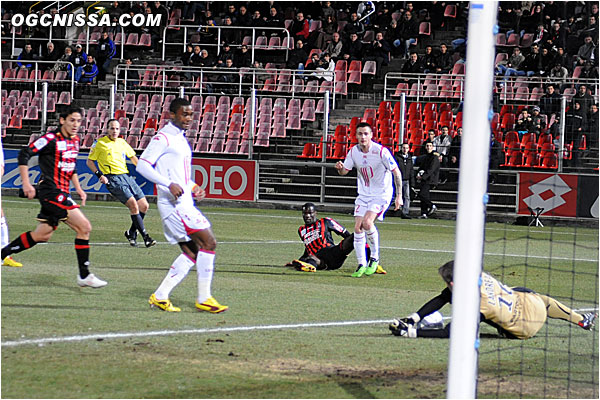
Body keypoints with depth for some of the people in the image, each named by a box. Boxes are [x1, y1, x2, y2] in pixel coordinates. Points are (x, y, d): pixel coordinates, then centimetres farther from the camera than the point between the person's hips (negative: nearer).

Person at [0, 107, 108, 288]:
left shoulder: (75, 140, 13)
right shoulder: (51, 139, -13)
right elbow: (24, 154, -15)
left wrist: (78, 188, 19)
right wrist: (26, 184, -19)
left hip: (61, 193, 9)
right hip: (51, 191, -9)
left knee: (42, 235, 13)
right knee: (84, 227, -14)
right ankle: (84, 276, -9)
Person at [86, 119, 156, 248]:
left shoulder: (122, 143, 15)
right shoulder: (100, 143, -1)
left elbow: (133, 157, 29)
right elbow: (89, 161, 3)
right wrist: (99, 175, -10)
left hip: (126, 176, 7)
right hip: (113, 179, -7)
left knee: (144, 206, 0)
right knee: (133, 204, -21)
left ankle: (132, 233, 19)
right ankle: (145, 237, -17)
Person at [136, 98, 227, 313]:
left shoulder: (181, 139, 21)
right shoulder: (163, 138, -8)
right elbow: (142, 165, -15)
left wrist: (194, 187, 14)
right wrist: (169, 184, -23)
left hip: (184, 203, 10)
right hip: (173, 203, -10)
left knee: (192, 252, 7)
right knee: (209, 242, -13)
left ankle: (160, 296, 8)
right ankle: (204, 299, -9)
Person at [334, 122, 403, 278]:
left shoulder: (381, 151, -17)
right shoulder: (354, 152, -1)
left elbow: (396, 172, -11)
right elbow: (344, 171, 9)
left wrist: (399, 196, -14)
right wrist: (340, 168, -17)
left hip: (381, 194, -5)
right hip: (363, 194, 5)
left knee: (367, 222, -25)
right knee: (357, 227, -6)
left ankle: (374, 257, -7)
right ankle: (361, 265, 4)